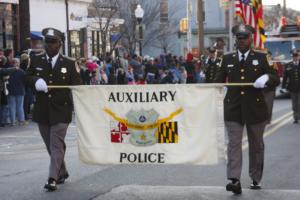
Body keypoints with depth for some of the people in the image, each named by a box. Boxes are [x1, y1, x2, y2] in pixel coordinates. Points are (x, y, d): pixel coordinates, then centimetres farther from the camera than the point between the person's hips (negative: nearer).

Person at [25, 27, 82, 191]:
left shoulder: (69, 64, 0)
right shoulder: (35, 61, 7)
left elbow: (77, 85, 2)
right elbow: (27, 78, 10)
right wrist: (36, 81, -12)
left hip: (61, 111, -3)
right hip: (42, 111, 4)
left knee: (56, 145, -10)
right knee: (51, 146, 13)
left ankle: (53, 178, -12)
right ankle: (62, 173, 30)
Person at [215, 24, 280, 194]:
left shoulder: (260, 58, 5)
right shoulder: (227, 59, 10)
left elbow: (276, 79, 3)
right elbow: (219, 81, 19)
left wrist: (266, 78, -19)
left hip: (255, 108, 0)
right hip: (233, 109, 0)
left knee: (256, 145, 11)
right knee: (234, 143, -12)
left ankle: (256, 179, 24)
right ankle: (235, 180, -20)